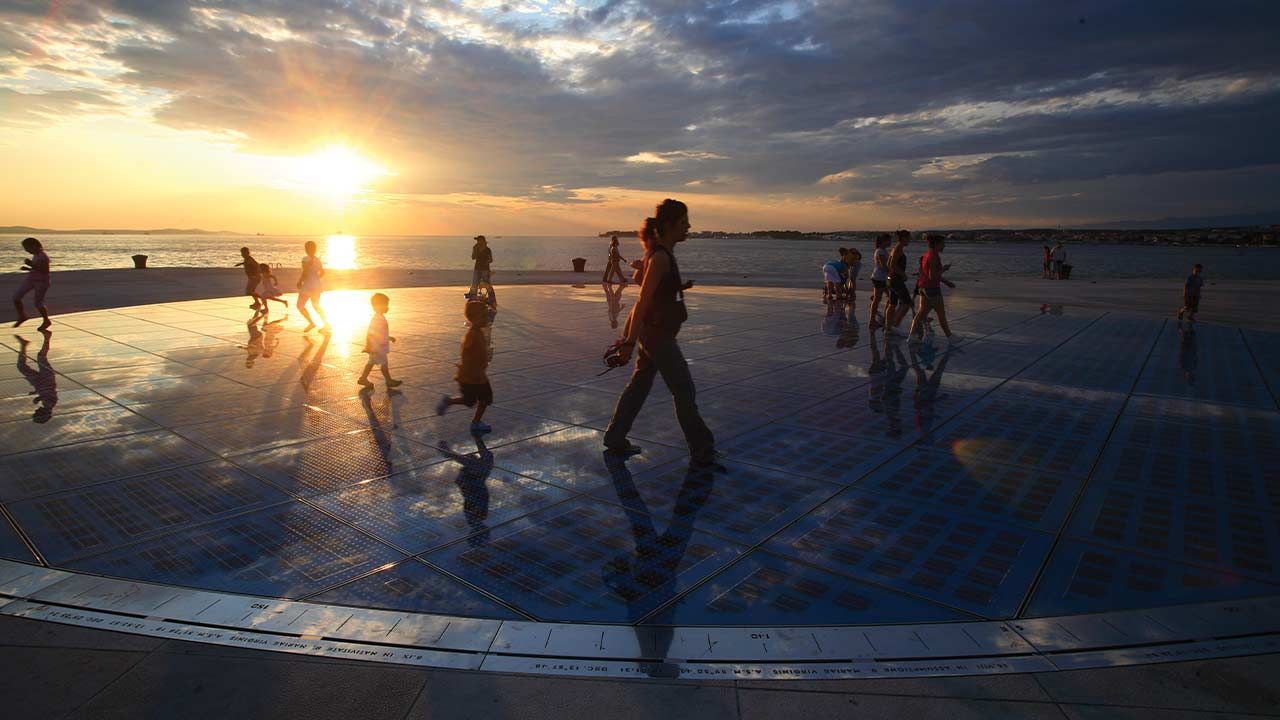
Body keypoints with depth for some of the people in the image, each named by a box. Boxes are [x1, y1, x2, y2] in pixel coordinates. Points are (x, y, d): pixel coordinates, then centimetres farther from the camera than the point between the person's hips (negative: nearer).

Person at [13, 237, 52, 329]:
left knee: (38, 303, -3)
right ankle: (22, 316, 19)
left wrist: (32, 265, -24)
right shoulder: (36, 255, 12)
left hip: (41, 282, -9)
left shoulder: (43, 256, -16)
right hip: (30, 279, 9)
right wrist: (28, 268, 8)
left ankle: (47, 321, 17)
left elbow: (45, 271, -22)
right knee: (16, 297, 2)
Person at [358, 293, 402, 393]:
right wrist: (368, 346, -25)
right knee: (384, 364, 1)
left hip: (380, 346, 10)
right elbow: (370, 333, -24)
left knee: (371, 362, 18)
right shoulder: (376, 319, -23)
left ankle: (363, 378, 28)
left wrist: (389, 338, 26)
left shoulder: (381, 318, 8)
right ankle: (389, 381, 12)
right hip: (376, 348, -10)